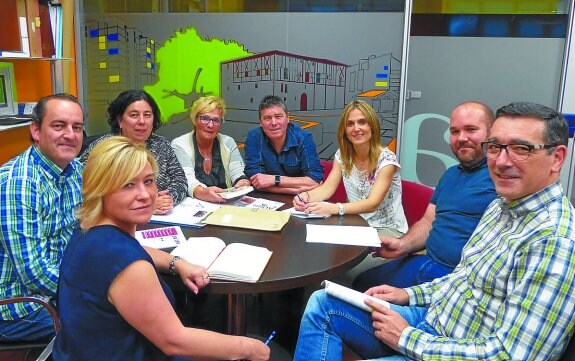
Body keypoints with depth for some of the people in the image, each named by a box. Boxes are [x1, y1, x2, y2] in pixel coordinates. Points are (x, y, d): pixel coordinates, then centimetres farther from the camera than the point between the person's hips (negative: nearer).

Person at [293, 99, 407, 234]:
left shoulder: (386, 159, -17)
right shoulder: (342, 155, -1)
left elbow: (373, 203, -26)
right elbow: (326, 189, -7)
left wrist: (334, 208, -41)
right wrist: (305, 196, -30)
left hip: (388, 228, -5)